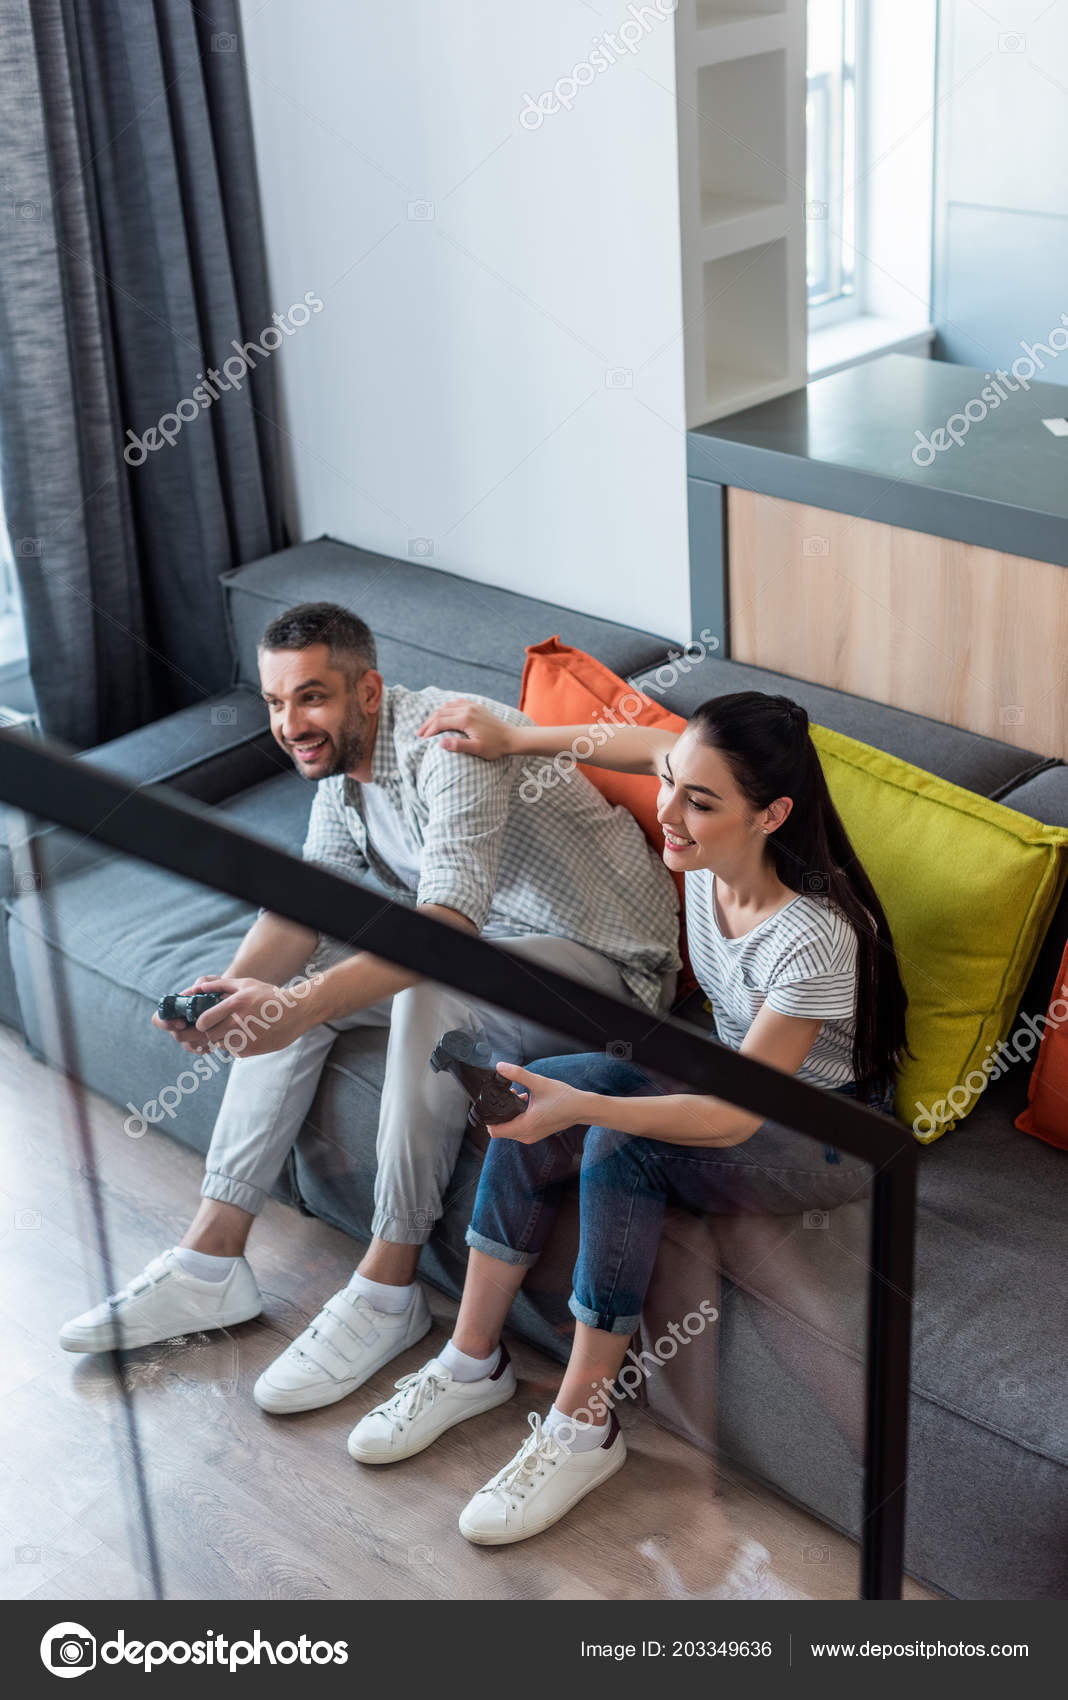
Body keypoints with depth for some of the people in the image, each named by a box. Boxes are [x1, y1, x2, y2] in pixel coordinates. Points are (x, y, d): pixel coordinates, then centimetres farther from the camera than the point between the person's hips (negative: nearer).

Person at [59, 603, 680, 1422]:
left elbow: (450, 917, -40)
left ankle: (387, 1290, -22)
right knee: (285, 987, -1)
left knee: (429, 993, -36)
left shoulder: (450, 739, -27)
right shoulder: (340, 758, 3)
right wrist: (234, 985, -22)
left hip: (606, 962, -9)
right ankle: (212, 1260, 0)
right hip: (484, 942, 9)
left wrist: (304, 1003, -51)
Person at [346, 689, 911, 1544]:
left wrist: (580, 1106, -45)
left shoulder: (815, 940, -35)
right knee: (536, 1095, -17)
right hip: (734, 1075, 7)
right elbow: (653, 743, 9)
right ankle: (472, 1360, -3)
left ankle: (584, 1426, -18)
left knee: (621, 1141, -32)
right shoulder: (708, 851, -14)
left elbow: (737, 1117, -33)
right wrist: (517, 739, 7)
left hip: (827, 1136, -7)